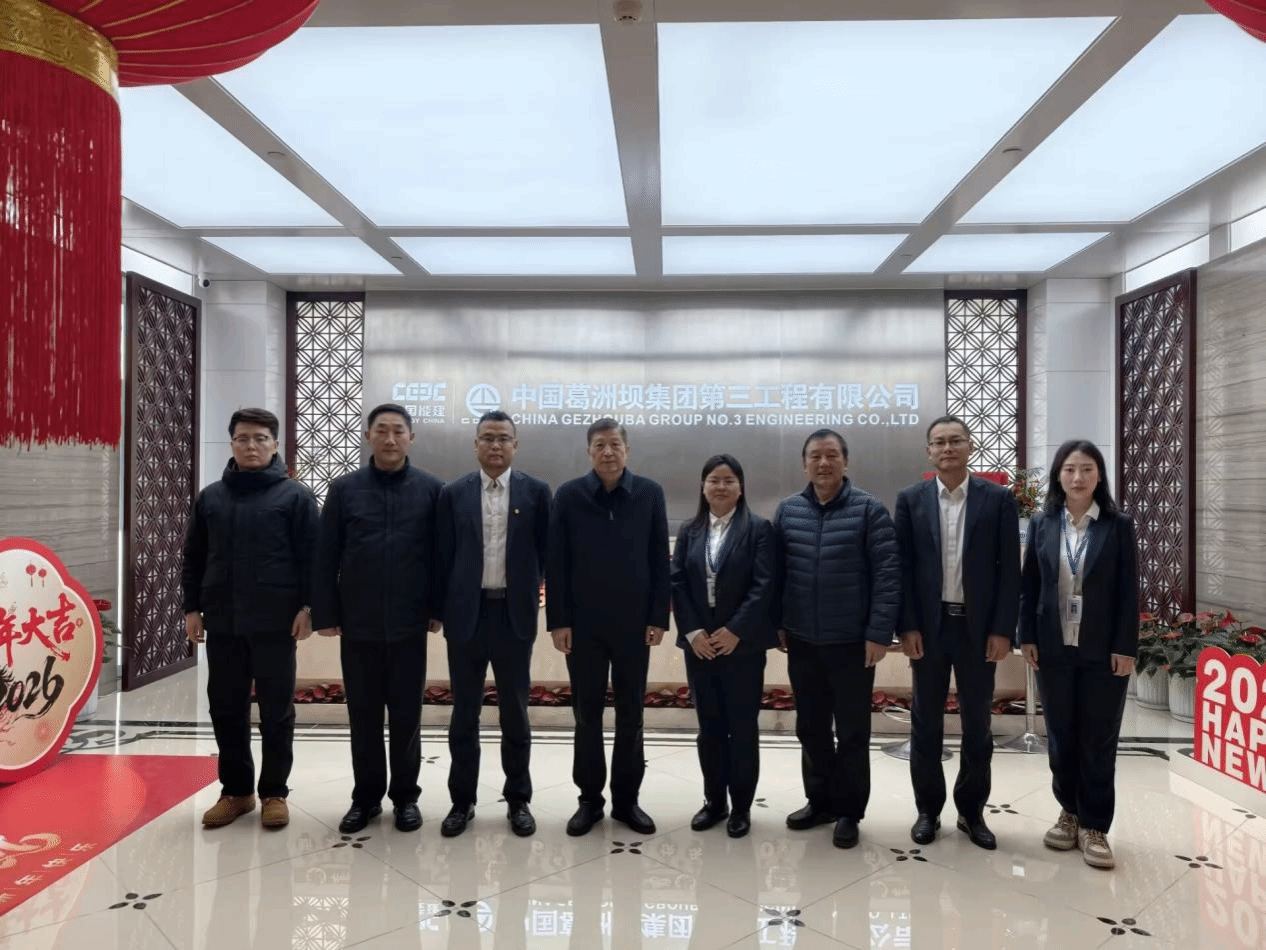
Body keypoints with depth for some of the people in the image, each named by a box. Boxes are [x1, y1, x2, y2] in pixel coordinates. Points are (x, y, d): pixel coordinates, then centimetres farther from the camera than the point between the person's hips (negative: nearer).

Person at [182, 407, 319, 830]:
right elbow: (194, 559, 13)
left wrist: (307, 607, -11)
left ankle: (274, 793, 18)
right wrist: (192, 608, 7)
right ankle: (235, 790, 25)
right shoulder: (211, 497, 10)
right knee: (226, 709, 11)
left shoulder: (295, 495, -2)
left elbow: (310, 558, -5)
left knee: (276, 711, 5)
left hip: (275, 622, -4)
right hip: (222, 623, 4)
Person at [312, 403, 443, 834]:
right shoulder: (344, 489, 1)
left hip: (409, 624, -1)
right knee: (363, 716, 11)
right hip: (357, 624, 1)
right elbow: (326, 558, 2)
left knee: (406, 715, 9)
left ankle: (405, 796, 24)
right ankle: (366, 796, 26)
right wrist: (325, 613, -1)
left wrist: (437, 609, -2)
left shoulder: (432, 489, -1)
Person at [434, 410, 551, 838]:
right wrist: (442, 610, 2)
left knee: (515, 713, 9)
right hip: (466, 614, 1)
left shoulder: (536, 491, 0)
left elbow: (543, 552, 4)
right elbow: (443, 556, 4)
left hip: (514, 614, -1)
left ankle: (518, 800, 23)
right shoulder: (453, 494, 3)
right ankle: (462, 800, 23)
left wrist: (528, 595, 4)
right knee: (464, 713, 10)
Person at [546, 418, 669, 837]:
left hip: (633, 623, 1)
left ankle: (626, 799, 24)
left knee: (630, 715, 10)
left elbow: (660, 561, 0)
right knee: (587, 715, 9)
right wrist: (558, 621, -6)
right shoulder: (568, 495, -2)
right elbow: (555, 563, -2)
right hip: (583, 624, 0)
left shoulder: (650, 493, 0)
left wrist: (658, 617, -3)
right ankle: (590, 799, 23)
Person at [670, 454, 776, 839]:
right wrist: (692, 632, -9)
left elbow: (763, 585, -10)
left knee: (742, 727, 5)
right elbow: (677, 583, 2)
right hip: (699, 643, 3)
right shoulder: (689, 531, 8)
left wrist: (735, 631, -16)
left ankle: (741, 806, 19)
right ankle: (714, 800, 25)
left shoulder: (758, 528, -2)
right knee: (709, 726, 11)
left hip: (742, 644, -3)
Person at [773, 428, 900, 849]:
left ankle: (849, 812, 23)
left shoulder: (869, 510, -8)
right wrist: (776, 624, 4)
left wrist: (879, 633, -14)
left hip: (852, 643, -4)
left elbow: (887, 575, -10)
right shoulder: (787, 511, 4)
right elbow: (774, 572, 8)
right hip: (802, 642, 4)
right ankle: (819, 801, 32)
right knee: (811, 729, 15)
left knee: (852, 732, 8)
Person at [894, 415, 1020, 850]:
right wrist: (906, 627, -7)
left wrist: (1003, 629, -7)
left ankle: (972, 811, 25)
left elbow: (1009, 569, -2)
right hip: (928, 626, 0)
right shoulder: (910, 500, 1)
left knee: (977, 722, 10)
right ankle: (928, 809, 22)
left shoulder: (998, 498, 0)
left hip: (978, 626, 0)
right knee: (926, 722, 9)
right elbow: (902, 568, -1)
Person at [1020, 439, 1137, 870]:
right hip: (1054, 648, 2)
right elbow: (1029, 584, 4)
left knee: (1099, 740, 5)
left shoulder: (1119, 525, -2)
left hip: (1103, 650, -2)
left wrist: (1125, 647, -8)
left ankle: (1094, 826, 17)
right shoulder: (1042, 523, 3)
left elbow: (1128, 591, -3)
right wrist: (1027, 637, -1)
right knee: (1060, 736, 10)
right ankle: (1069, 811, 27)